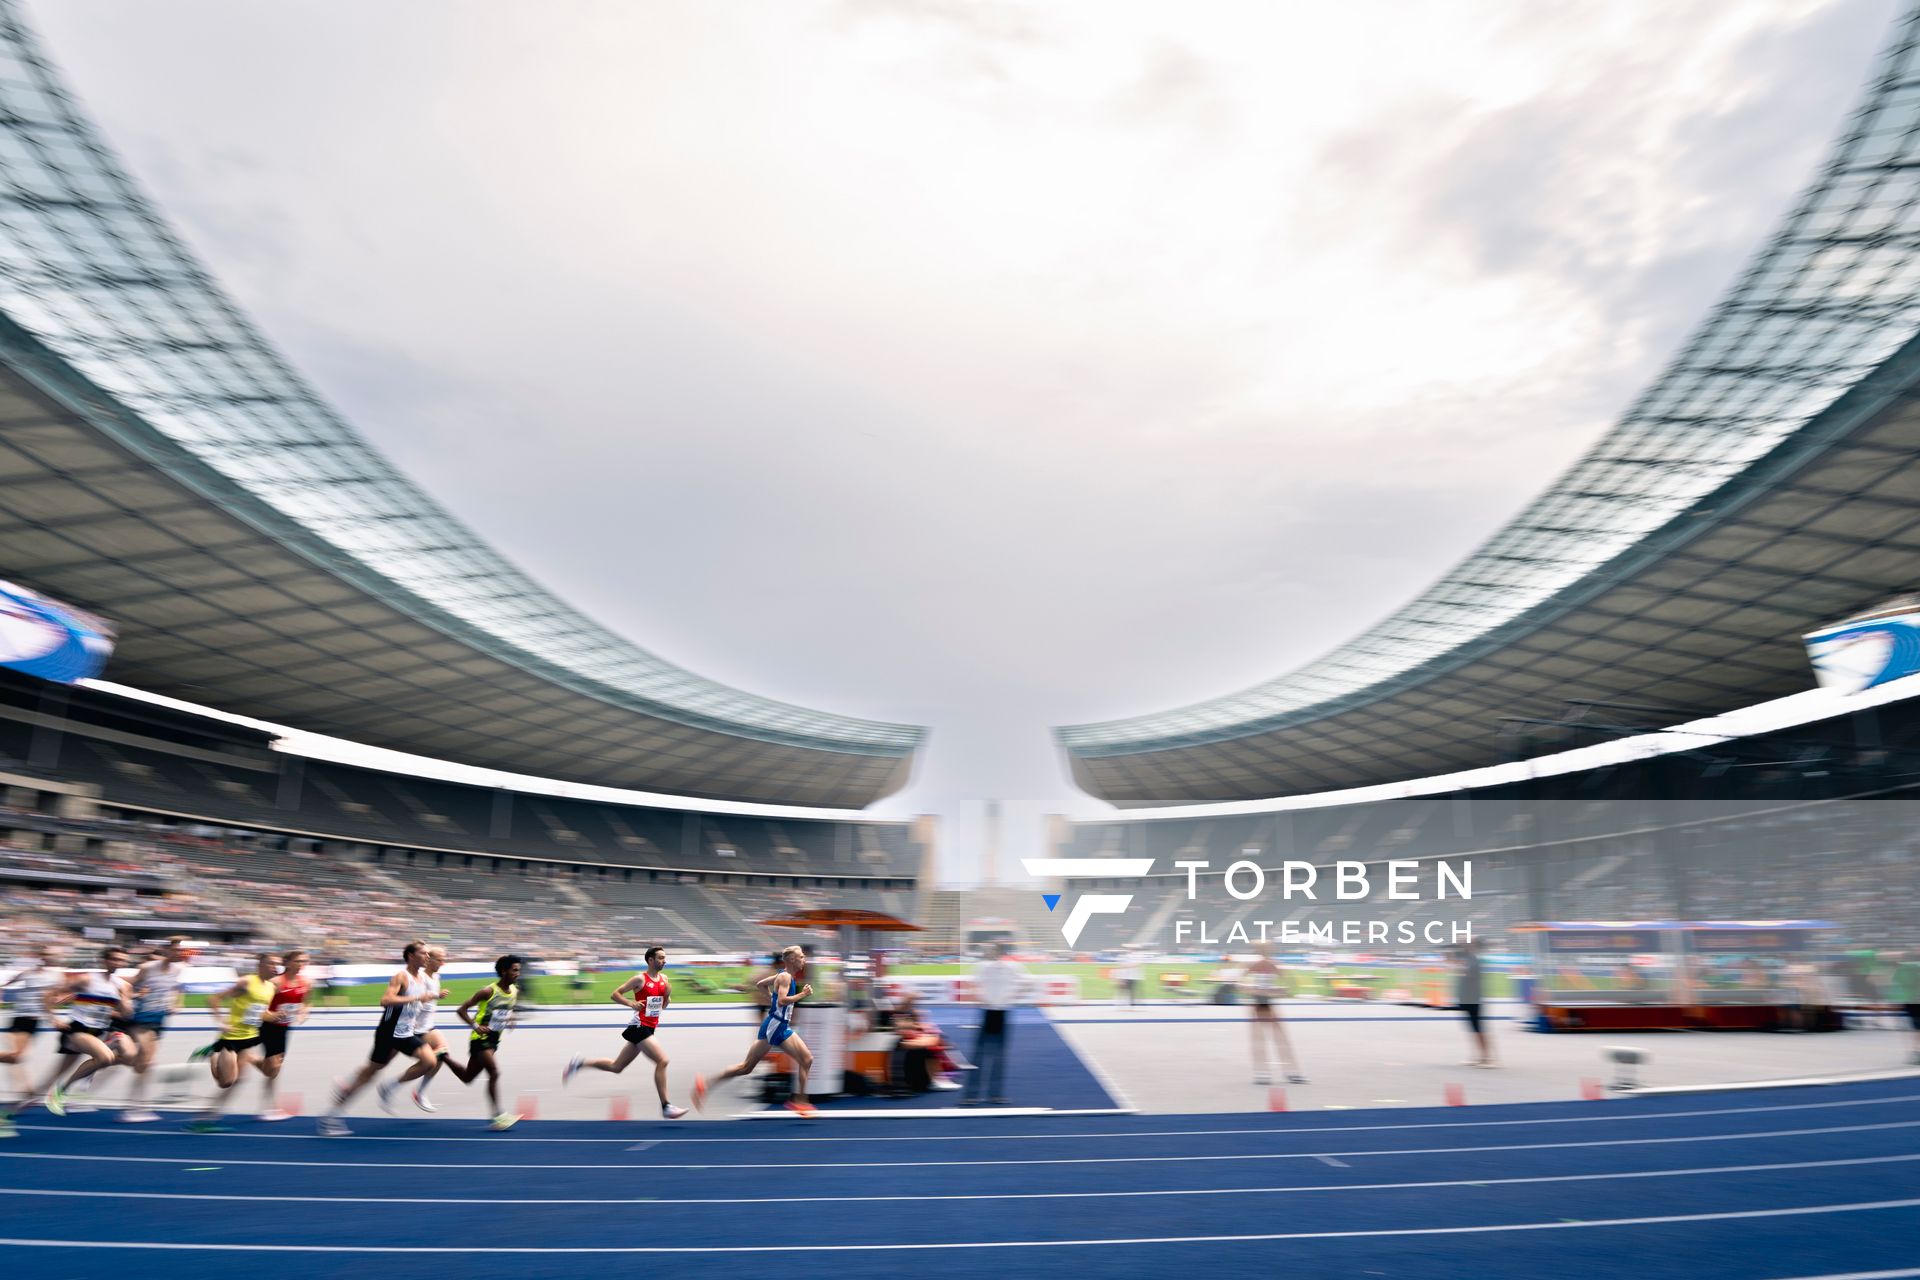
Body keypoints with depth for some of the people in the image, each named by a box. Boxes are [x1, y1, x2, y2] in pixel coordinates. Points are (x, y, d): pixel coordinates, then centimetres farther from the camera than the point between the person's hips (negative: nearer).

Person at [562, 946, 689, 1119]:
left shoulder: (664, 979, 9)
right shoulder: (640, 979, -10)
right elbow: (615, 994, -6)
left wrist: (668, 995, -3)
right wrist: (631, 1003, -21)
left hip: (649, 1028, 8)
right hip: (639, 1027, -8)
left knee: (616, 1067, 15)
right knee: (662, 1061, -16)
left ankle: (579, 1064, 28)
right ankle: (665, 1107, -10)